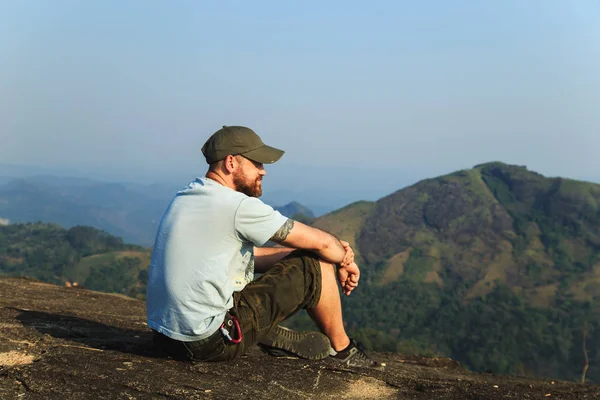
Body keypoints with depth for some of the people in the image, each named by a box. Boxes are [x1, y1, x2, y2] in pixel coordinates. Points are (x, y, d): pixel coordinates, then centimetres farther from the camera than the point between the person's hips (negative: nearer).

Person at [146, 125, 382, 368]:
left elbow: (252, 256, 17)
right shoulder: (237, 206, -15)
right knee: (316, 265, -2)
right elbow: (320, 242, -9)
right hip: (211, 343, -9)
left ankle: (274, 337, 13)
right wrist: (344, 260, 14)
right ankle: (342, 349, 18)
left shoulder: (184, 198, 13)